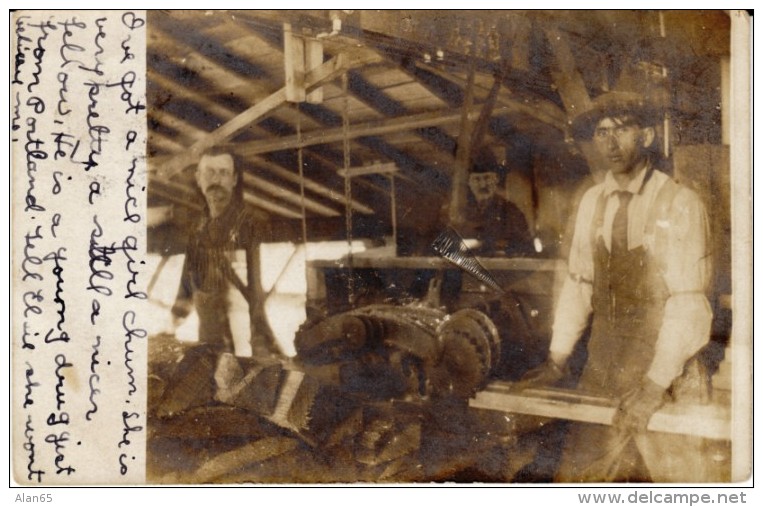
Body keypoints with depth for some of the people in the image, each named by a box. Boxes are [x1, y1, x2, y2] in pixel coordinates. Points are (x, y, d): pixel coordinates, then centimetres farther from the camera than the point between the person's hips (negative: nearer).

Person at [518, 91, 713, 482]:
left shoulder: (680, 205, -11)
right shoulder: (592, 202, 4)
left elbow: (689, 304, -14)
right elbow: (578, 285, 8)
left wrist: (655, 385, -18)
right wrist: (557, 360, 3)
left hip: (666, 373, -4)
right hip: (601, 372, 4)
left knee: (674, 472, 8)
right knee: (577, 473, 9)